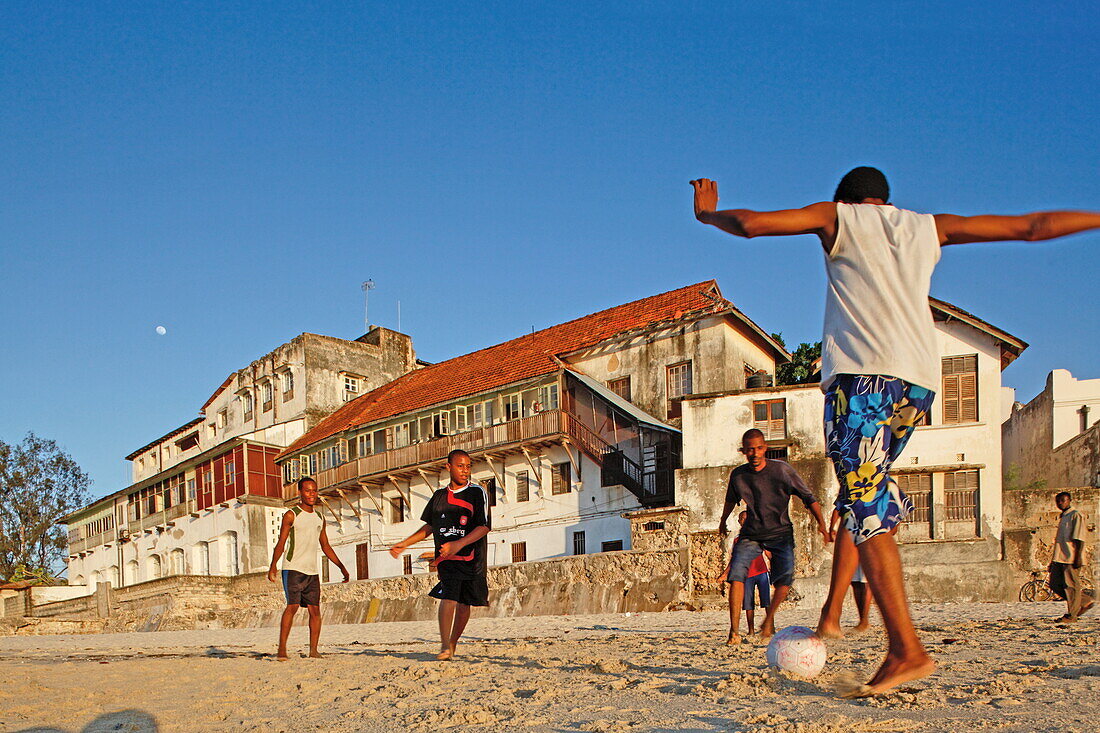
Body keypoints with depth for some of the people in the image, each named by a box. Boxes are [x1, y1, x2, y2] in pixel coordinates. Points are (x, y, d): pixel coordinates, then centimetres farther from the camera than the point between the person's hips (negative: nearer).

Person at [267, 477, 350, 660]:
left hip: (312, 571, 5)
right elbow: (281, 542, -6)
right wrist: (273, 566, -19)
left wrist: (342, 567, 20)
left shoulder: (319, 518, 17)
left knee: (315, 609, 0)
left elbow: (325, 546, 23)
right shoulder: (291, 516, 0)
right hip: (293, 568, -5)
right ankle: (282, 649, -10)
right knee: (292, 605, -15)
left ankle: (313, 649, 5)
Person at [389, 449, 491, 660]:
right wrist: (404, 544, 16)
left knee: (464, 603, 7)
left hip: (471, 558, -1)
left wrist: (459, 544, -24)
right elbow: (429, 526, 21)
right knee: (448, 597, -16)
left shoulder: (477, 493, -4)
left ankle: (453, 643, 25)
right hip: (446, 558, 1)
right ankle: (445, 645, -14)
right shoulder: (439, 495, 9)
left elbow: (484, 527, -11)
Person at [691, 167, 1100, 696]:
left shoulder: (836, 217, 14)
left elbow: (751, 223, 4)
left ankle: (907, 650, -18)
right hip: (921, 380, 6)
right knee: (867, 491, 20)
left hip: (862, 375, -6)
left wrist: (708, 213, 24)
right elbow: (1033, 226, 26)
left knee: (867, 509, -10)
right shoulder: (929, 227, 25)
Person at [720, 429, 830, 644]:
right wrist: (723, 521, 33)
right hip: (751, 534, 2)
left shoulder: (781, 469, -12)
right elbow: (731, 500, 19)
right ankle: (734, 630, -17)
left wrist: (821, 523, -17)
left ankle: (769, 618, 5)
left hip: (780, 532, -1)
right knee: (737, 573, -19)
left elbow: (807, 497, -6)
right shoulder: (738, 475, -3)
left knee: (785, 576, -20)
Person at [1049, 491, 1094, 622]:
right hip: (1060, 557, 9)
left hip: (1071, 557, -9)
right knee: (1055, 584, 6)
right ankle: (1085, 601, 18)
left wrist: (1078, 557, -20)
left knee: (1071, 585, -4)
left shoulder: (1076, 515, -6)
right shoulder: (1062, 517, 20)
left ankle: (1071, 615, 3)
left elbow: (1079, 539, -13)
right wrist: (1054, 559, 24)